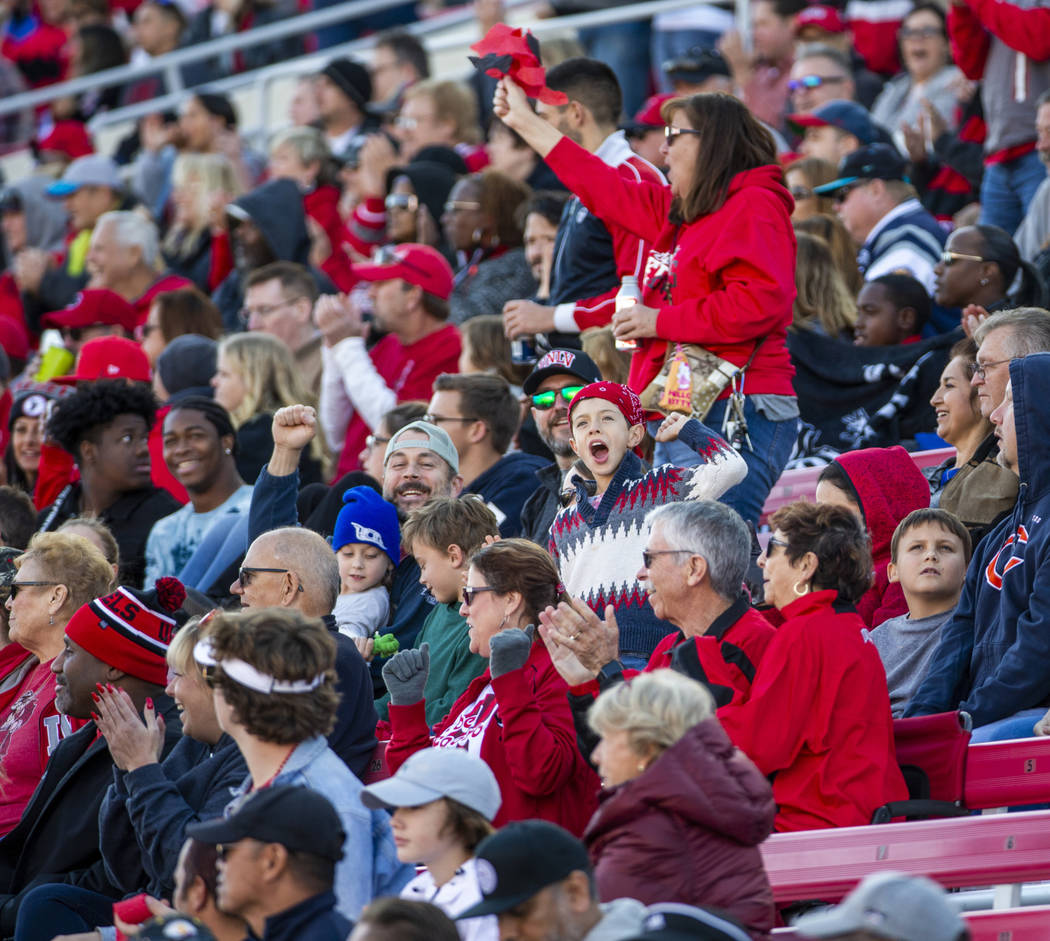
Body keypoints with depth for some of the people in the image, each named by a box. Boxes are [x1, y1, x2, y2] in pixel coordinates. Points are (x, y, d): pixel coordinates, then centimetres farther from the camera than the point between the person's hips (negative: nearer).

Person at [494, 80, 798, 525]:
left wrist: (660, 321, -12)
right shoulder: (678, 212, 22)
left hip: (733, 420, -10)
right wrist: (526, 122, 39)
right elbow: (610, 191, 33)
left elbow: (759, 302, -20)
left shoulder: (754, 208, -7)